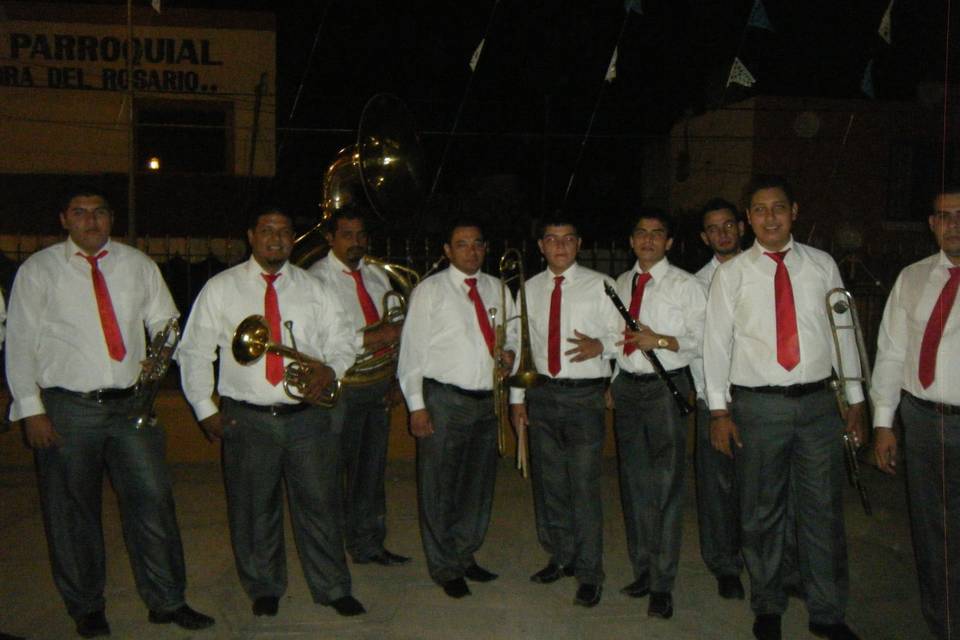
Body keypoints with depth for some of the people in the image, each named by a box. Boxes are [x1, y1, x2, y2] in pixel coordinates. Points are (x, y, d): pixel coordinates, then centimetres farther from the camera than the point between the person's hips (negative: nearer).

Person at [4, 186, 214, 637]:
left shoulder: (137, 265, 9)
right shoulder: (39, 270, 2)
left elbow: (165, 321, 11)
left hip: (131, 403, 2)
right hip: (67, 409, -1)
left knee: (153, 502, 0)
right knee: (72, 514, 8)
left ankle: (166, 602, 13)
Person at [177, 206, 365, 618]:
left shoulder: (312, 289, 10)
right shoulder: (220, 288, 5)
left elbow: (341, 342, 11)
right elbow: (194, 353, 6)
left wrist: (330, 370, -11)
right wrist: (205, 409, 0)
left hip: (308, 416, 1)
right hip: (247, 418, -1)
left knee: (320, 504, 5)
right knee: (254, 510, 9)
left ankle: (332, 588, 21)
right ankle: (264, 589, 29)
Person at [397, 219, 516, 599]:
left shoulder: (497, 290, 10)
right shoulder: (430, 290, -3)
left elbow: (512, 334, 21)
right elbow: (412, 349, -5)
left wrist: (510, 352, -3)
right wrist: (416, 405, -11)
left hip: (486, 400, 5)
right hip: (444, 400, -5)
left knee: (479, 484, 15)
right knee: (439, 489, 3)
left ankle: (465, 557, 32)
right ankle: (445, 568, 20)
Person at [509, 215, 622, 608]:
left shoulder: (600, 285, 0)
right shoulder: (529, 289, 10)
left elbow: (622, 335, 0)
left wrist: (600, 345, -22)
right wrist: (517, 398, 9)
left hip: (585, 396, -4)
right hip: (542, 394, 4)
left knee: (584, 485, -3)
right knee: (548, 482, 13)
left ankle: (589, 574, 10)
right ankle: (560, 557, 31)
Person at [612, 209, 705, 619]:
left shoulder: (685, 285, -3)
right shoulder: (621, 284, 13)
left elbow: (703, 340, -6)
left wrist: (661, 340, -19)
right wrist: (611, 382, 12)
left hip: (666, 388, -5)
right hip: (627, 385, 5)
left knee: (666, 485, -4)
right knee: (634, 482, 12)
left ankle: (662, 584, 6)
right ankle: (642, 569, 25)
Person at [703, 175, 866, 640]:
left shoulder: (822, 265, 5)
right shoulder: (731, 273, 0)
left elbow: (843, 331, 8)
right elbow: (716, 341, -1)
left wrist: (855, 399, 6)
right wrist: (719, 410, -4)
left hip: (818, 401, 1)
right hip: (758, 405, -1)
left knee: (824, 510, 8)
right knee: (761, 513, 9)